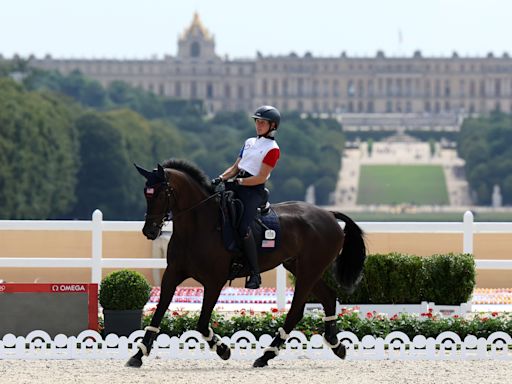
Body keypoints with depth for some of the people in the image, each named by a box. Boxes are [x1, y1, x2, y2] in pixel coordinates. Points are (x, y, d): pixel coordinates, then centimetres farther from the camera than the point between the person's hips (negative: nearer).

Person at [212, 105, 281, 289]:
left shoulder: (272, 149, -4)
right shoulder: (249, 142, 20)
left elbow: (261, 178, -11)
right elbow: (235, 168, 19)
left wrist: (239, 181, -13)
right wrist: (221, 178, 3)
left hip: (254, 190, -9)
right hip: (238, 186, 9)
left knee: (243, 228, -24)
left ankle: (255, 273, -21)